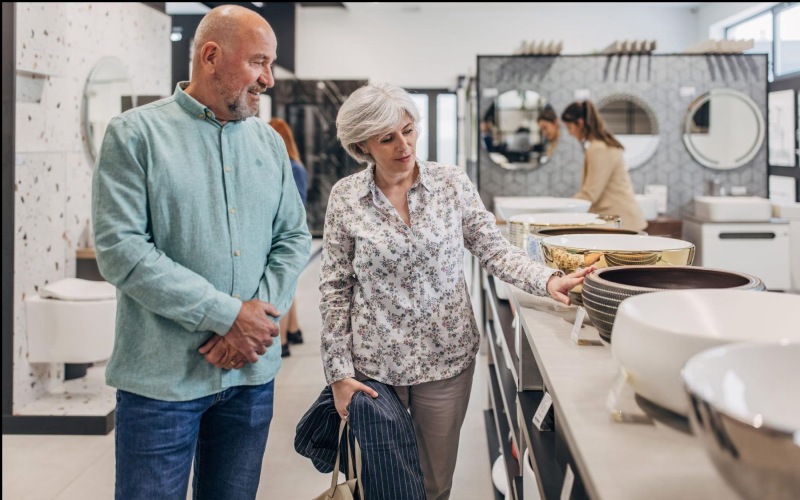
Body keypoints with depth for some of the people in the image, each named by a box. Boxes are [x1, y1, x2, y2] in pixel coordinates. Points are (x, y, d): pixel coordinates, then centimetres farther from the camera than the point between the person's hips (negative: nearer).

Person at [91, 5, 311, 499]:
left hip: (253, 371, 5)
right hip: (163, 378, -4)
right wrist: (227, 316, -17)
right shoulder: (136, 134, -6)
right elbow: (121, 249, -14)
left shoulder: (270, 142, 10)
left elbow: (295, 238, 9)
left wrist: (258, 315, -9)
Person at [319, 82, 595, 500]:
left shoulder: (452, 182, -3)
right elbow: (335, 289, -3)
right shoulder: (345, 198, -6)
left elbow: (494, 250, -2)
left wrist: (547, 280, -21)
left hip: (446, 357, 1)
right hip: (374, 364, -1)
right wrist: (339, 372, -5)